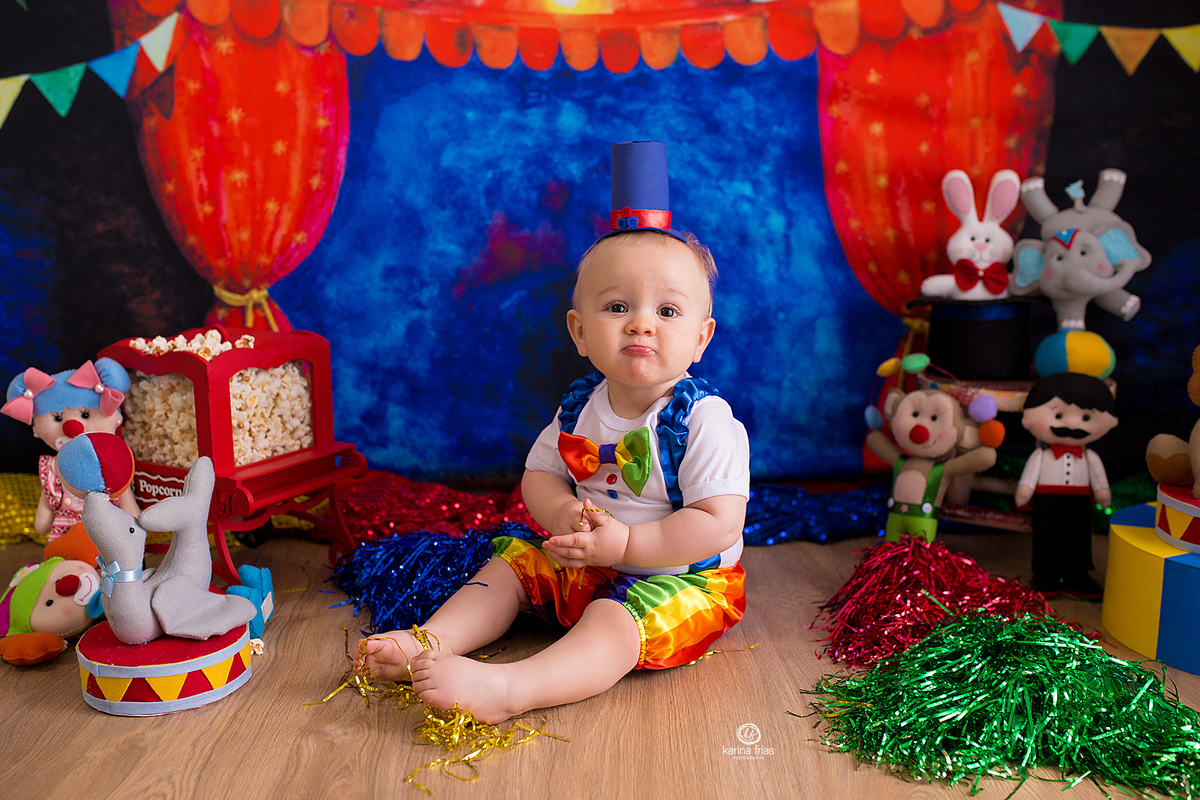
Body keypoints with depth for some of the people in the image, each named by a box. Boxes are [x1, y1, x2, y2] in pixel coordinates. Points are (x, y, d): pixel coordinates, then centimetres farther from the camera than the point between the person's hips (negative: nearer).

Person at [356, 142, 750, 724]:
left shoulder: (706, 420, -22)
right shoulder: (579, 406, -3)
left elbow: (719, 524, -25)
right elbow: (538, 475, 5)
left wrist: (626, 544, -28)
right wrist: (562, 513, -19)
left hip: (681, 578, -7)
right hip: (584, 564, 7)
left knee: (613, 621, -31)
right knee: (512, 564, 3)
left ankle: (507, 690, -45)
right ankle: (426, 644, -4)